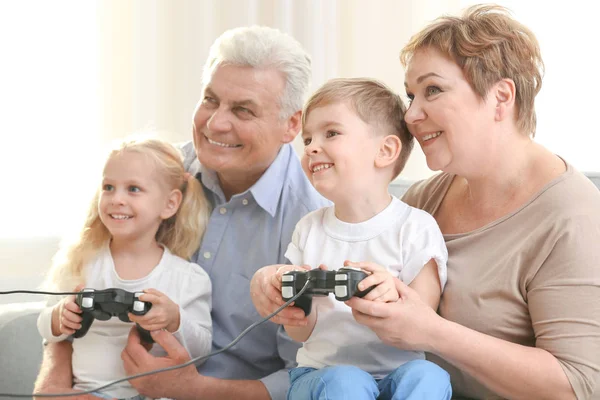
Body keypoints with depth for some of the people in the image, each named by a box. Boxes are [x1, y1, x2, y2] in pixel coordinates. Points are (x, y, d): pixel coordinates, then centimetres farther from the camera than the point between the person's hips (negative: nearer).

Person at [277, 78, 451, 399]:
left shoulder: (415, 228, -4)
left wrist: (392, 300, -31)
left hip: (395, 370, -1)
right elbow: (301, 333, 7)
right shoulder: (309, 229, 7)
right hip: (321, 371, 1)